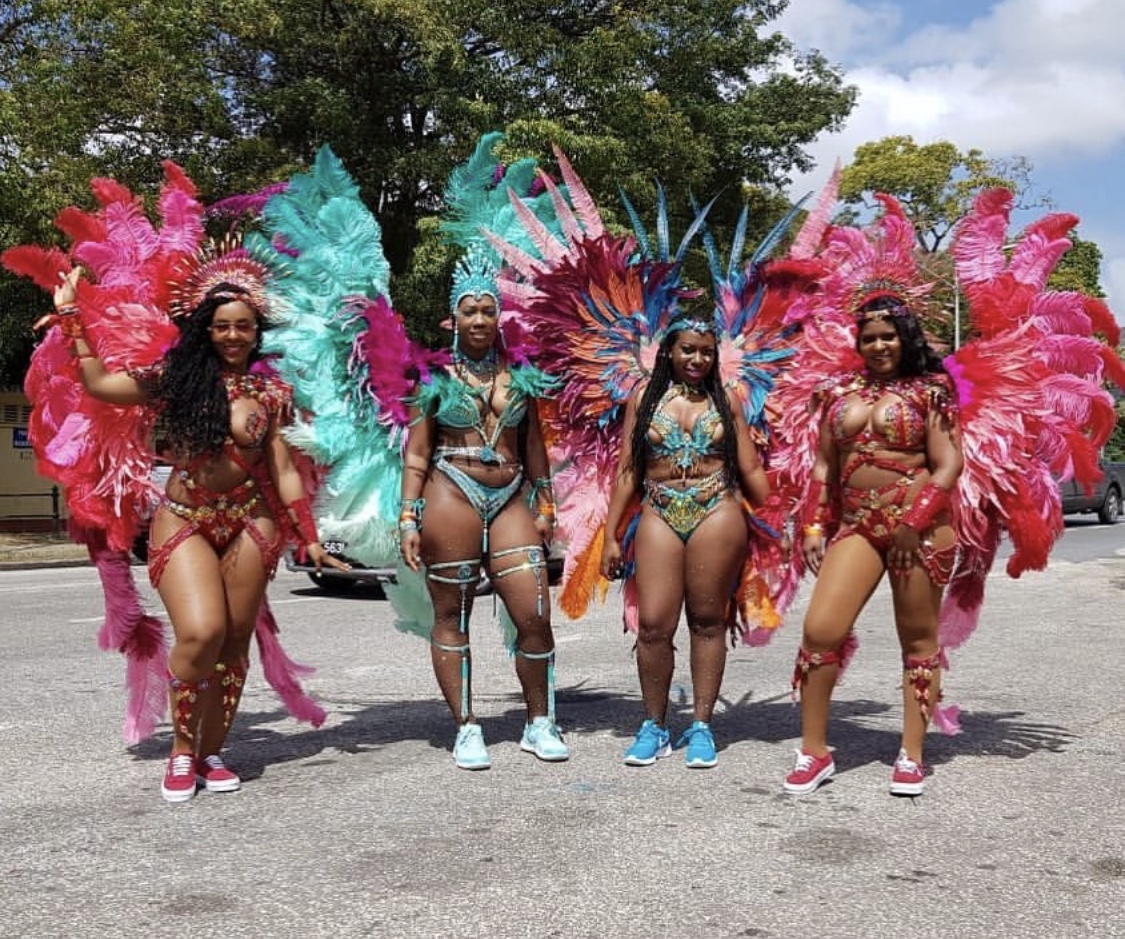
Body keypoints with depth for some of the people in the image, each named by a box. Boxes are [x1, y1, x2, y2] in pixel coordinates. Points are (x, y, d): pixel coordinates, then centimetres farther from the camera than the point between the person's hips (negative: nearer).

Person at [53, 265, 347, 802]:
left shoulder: (271, 391, 5)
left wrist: (309, 536, 2)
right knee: (200, 632, -18)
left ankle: (211, 753, 18)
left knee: (234, 641, 3)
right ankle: (182, 752, 2)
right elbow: (98, 384, 0)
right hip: (183, 521, -2)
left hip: (249, 522, 2)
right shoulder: (178, 376, 4)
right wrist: (70, 315, 5)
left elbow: (283, 470, 6)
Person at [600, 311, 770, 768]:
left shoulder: (725, 401, 10)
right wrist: (611, 534, 6)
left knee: (708, 623, 4)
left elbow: (750, 470, 11)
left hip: (717, 513, 0)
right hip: (659, 515, 0)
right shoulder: (645, 396, 10)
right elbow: (627, 470, 9)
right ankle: (655, 726, 12)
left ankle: (701, 726, 15)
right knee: (653, 625, -5)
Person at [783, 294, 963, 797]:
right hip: (855, 524, 4)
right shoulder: (840, 392, 12)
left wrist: (915, 522, -15)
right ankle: (814, 751, 6)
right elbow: (824, 464, 14)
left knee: (918, 638, 5)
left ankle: (911, 755, 16)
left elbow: (948, 465, -6)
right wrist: (813, 525, 7)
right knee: (819, 629, -6)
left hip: (917, 524, -3)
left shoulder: (928, 391, 0)